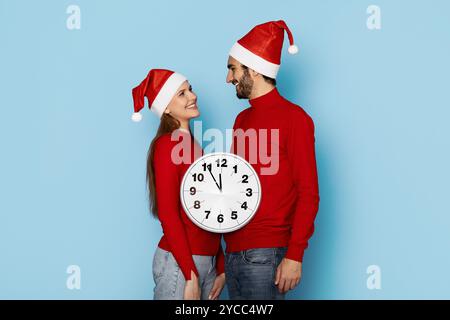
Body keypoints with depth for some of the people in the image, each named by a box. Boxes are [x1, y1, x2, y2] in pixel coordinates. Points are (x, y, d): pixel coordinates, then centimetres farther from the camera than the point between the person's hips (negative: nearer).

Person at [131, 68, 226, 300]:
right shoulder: (167, 145, -9)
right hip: (179, 263, -8)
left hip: (207, 261, 8)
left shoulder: (193, 145, 15)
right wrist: (190, 275, -17)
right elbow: (167, 214, -15)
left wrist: (220, 269, 12)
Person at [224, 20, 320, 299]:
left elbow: (308, 194, -10)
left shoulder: (294, 117, -6)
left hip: (265, 254, -6)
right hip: (233, 252, 7)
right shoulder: (242, 119, 15)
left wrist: (295, 256, -16)